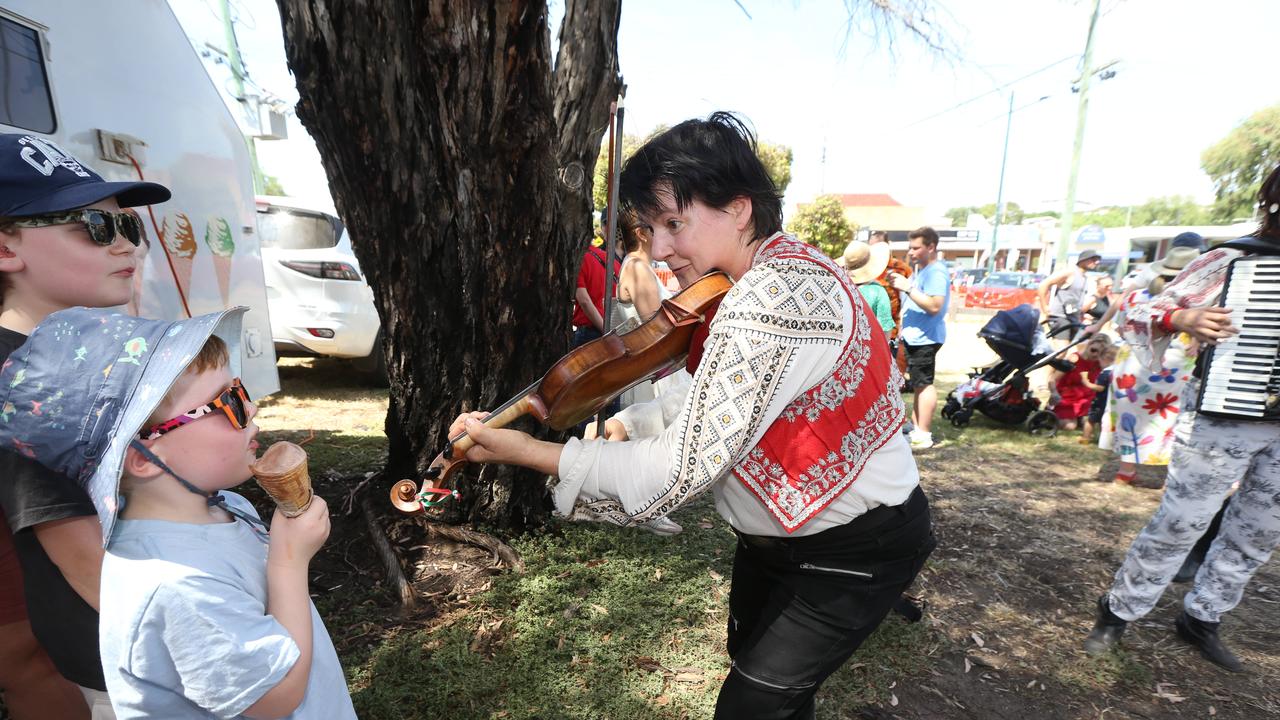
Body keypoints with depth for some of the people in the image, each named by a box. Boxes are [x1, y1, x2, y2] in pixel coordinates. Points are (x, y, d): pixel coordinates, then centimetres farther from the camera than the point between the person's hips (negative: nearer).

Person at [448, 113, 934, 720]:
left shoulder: (779, 294, -34)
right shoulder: (767, 270, -2)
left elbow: (685, 468, -36)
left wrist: (523, 451, -32)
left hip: (856, 547, -9)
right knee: (749, 656, 25)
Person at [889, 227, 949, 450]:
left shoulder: (936, 272, -15)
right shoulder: (921, 270, 16)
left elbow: (934, 306, -26)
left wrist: (907, 287, -25)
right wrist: (901, 285, 9)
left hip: (925, 338, -11)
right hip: (915, 337, 11)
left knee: (924, 384, -8)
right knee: (918, 384, 16)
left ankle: (923, 435, -5)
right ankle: (916, 426, 26)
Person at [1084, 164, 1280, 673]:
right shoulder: (1232, 261, -9)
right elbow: (1141, 317, -10)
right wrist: (1183, 317, -28)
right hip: (1222, 417, -6)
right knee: (1180, 525, -1)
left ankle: (1201, 619, 31)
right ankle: (1118, 612, 15)